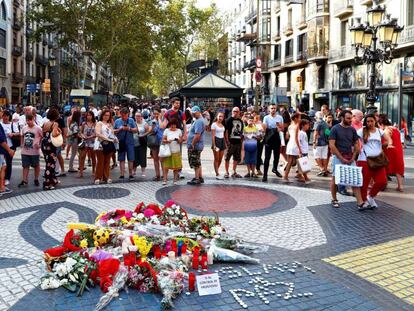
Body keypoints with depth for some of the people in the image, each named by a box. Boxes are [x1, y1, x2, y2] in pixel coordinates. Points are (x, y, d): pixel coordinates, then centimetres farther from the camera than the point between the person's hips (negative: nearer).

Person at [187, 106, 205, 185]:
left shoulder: (199, 121, -18)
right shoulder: (197, 120, 16)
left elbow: (197, 135, -25)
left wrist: (192, 144, -21)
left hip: (195, 146, -11)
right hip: (196, 146, 11)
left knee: (195, 163, -4)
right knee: (198, 163, 16)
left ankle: (197, 179, 1)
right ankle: (200, 178, 23)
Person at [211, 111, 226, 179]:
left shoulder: (222, 125, 15)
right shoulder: (214, 124, -4)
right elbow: (213, 135, -9)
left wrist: (225, 143, 13)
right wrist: (214, 145, -16)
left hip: (222, 141, 6)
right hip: (216, 141, -6)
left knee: (220, 159, 7)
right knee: (216, 159, -2)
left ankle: (216, 171, 20)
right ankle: (217, 174, 2)